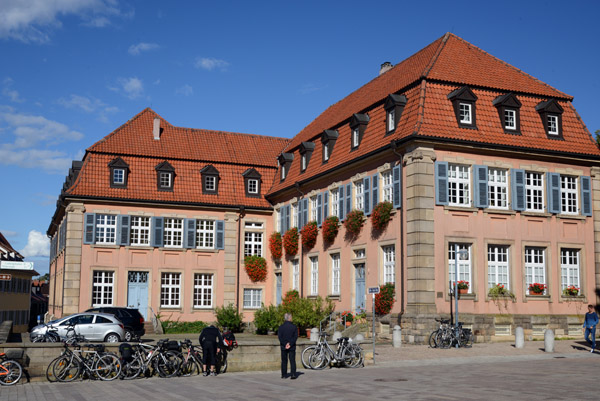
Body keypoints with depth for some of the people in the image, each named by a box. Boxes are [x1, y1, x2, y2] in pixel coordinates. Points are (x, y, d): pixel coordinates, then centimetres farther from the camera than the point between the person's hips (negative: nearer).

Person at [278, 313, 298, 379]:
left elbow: (279, 336, -7)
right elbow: (295, 336, -8)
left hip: (283, 346, 1)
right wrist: (290, 344, -10)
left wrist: (285, 344, -8)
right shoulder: (294, 327, -4)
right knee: (292, 361, 3)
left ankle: (284, 375, 13)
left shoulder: (281, 327, -3)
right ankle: (293, 374, -8)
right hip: (292, 347, -1)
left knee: (284, 361, 10)